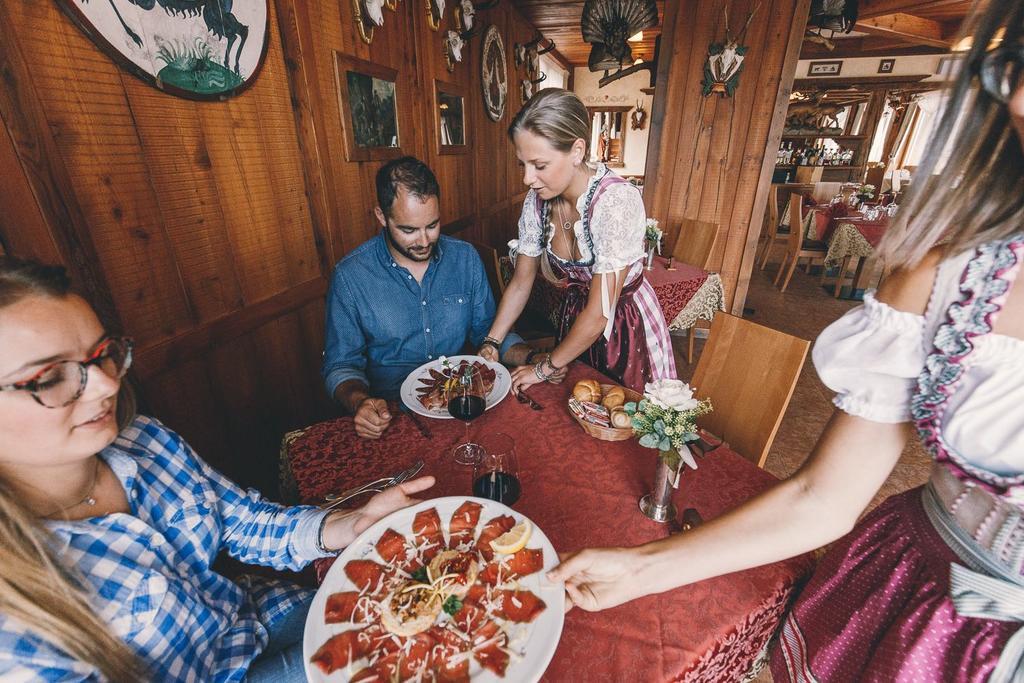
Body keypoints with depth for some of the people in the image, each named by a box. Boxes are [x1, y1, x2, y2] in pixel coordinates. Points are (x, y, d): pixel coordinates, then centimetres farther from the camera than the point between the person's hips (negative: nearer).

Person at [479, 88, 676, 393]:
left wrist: (545, 368, -17)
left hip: (627, 325, -5)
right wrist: (490, 344, -10)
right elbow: (521, 282, -2)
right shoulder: (537, 200, -12)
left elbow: (599, 313, -28)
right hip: (576, 316, 5)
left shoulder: (618, 201, -30)